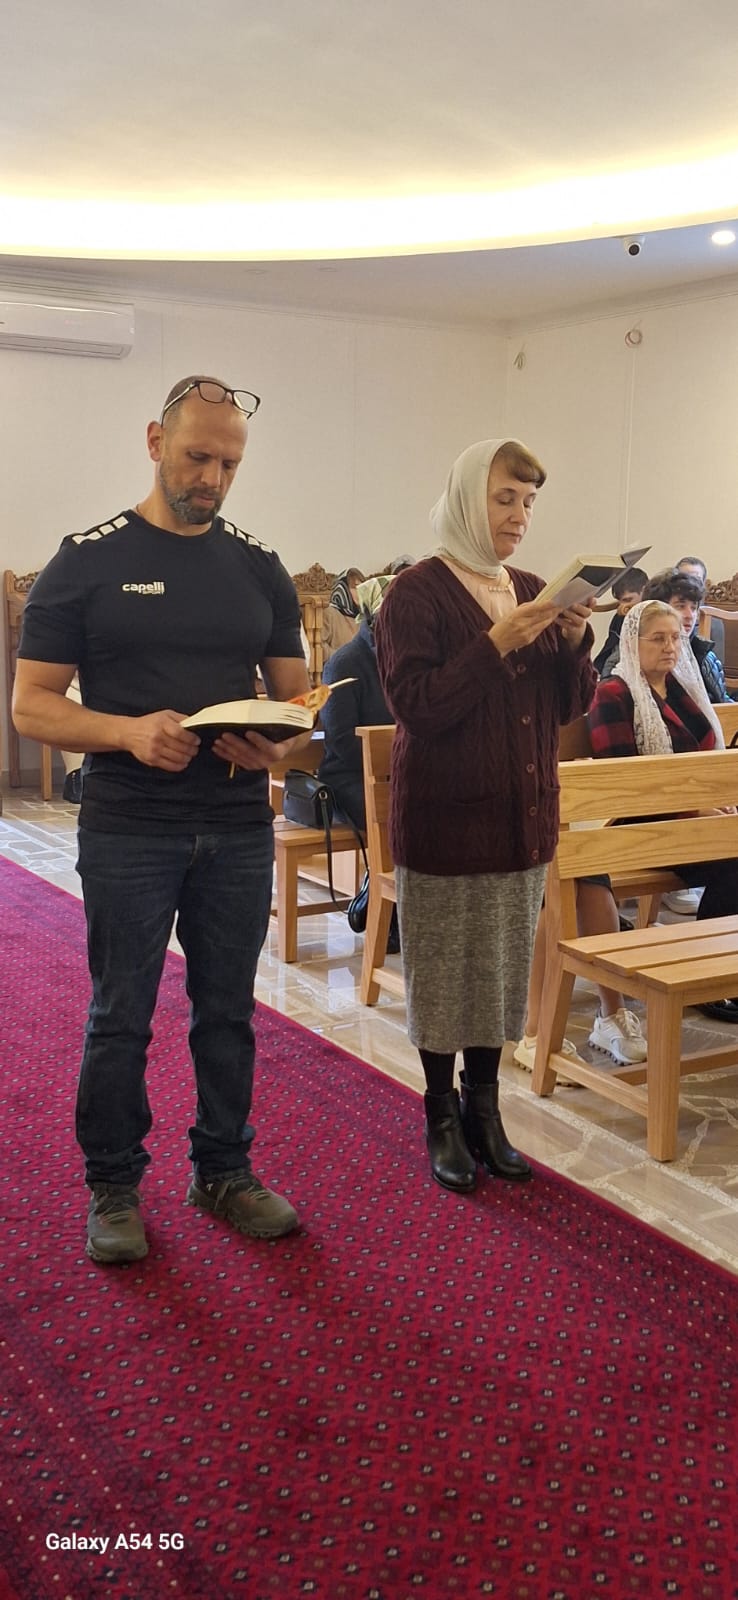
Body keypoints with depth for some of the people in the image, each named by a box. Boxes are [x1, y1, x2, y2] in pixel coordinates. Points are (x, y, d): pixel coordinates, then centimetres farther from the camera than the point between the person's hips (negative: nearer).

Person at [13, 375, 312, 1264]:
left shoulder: (259, 570, 7)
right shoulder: (85, 563, -3)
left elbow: (295, 695, 11)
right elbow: (32, 707, -5)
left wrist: (277, 746, -12)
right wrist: (129, 732, -23)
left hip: (239, 830, 3)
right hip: (127, 831, -3)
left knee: (228, 1012, 13)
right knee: (121, 1017, 6)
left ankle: (224, 1172, 30)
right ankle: (114, 1187, 24)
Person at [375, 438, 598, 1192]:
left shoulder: (532, 591, 10)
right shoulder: (419, 592, -9)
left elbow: (572, 706, 9)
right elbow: (415, 706, -17)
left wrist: (573, 640, -9)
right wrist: (497, 644, -24)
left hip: (523, 813, 6)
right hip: (447, 815, -6)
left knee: (502, 969, 13)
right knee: (444, 973, 5)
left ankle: (484, 1112, 27)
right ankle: (442, 1121, 21)